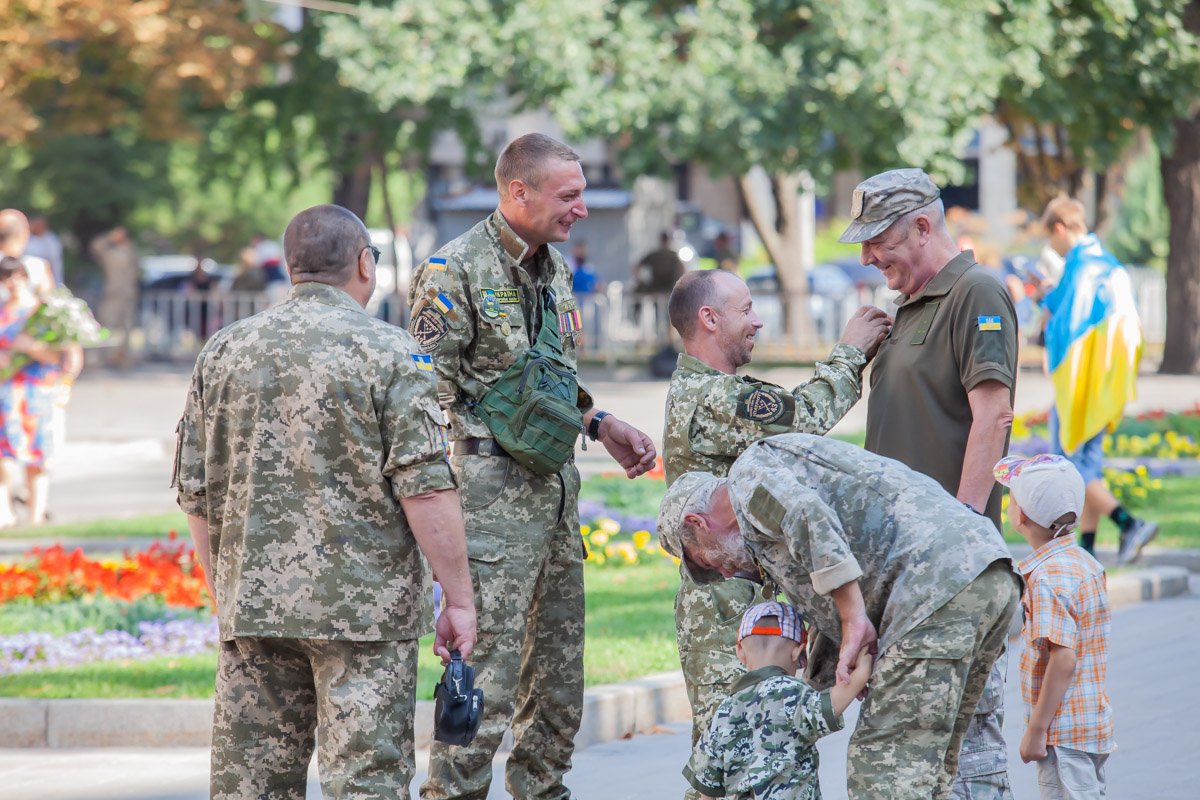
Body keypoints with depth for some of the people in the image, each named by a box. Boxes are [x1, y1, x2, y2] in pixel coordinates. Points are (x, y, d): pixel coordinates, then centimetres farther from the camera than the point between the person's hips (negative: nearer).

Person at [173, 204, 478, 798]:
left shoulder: (224, 352, 9)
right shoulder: (388, 352, -6)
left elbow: (196, 493, 12)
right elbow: (425, 489, -12)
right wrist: (459, 600, -7)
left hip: (251, 600, 5)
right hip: (364, 607, -4)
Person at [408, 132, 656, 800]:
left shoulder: (556, 269, 15)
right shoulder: (456, 272, -11)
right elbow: (429, 393, -14)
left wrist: (604, 426, 18)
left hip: (557, 488, 8)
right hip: (493, 493, -8)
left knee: (559, 669, 13)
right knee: (487, 669, -12)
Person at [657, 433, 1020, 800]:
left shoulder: (750, 471, 6)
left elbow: (807, 515, -13)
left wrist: (854, 621, -12)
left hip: (937, 582, -10)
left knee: (880, 763, -9)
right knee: (926, 762, 15)